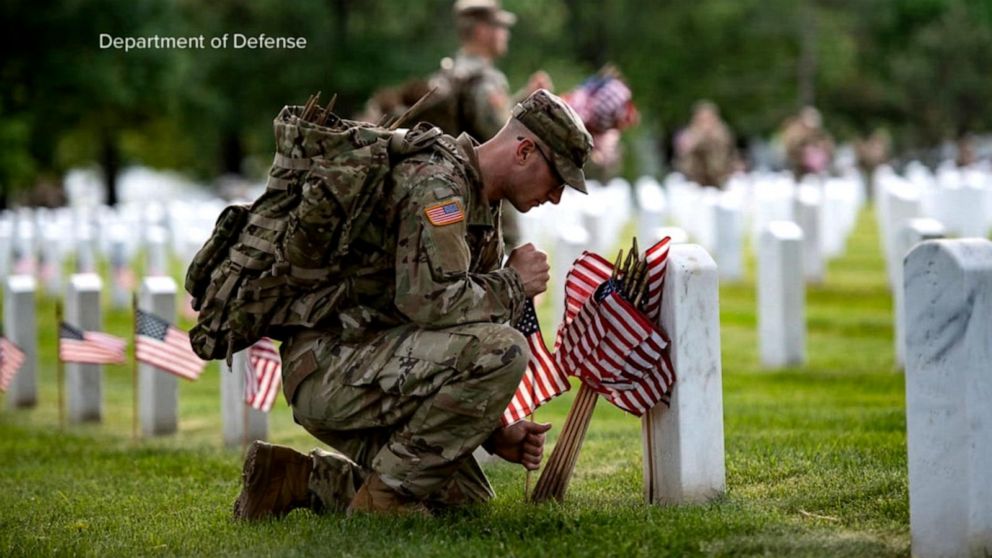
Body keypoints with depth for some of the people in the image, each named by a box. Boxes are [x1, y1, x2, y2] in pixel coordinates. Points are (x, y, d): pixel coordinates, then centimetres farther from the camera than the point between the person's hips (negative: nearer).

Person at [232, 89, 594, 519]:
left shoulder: (484, 209, 17)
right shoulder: (435, 182, -15)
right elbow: (433, 302, -29)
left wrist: (495, 433, 7)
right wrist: (512, 285, -11)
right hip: (330, 366, -11)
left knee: (467, 499, 13)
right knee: (503, 352, -24)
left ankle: (304, 479, 14)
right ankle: (387, 495, -14)